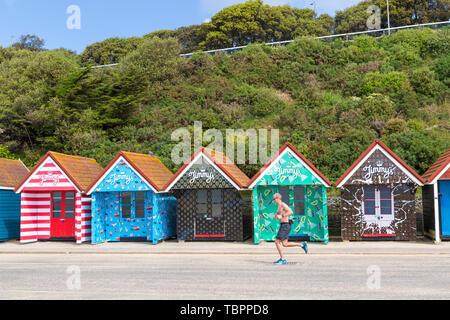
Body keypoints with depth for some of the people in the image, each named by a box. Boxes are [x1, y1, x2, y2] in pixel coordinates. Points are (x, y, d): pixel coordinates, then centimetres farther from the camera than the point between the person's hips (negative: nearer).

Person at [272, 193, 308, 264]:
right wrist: (276, 216, 15)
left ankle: (283, 259, 0)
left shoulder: (283, 204, -11)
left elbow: (291, 212, -24)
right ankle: (302, 245, 10)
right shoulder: (280, 206, 19)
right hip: (284, 226, 10)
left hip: (285, 226, -10)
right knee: (284, 244, 8)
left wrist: (281, 216, -24)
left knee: (277, 242, -5)